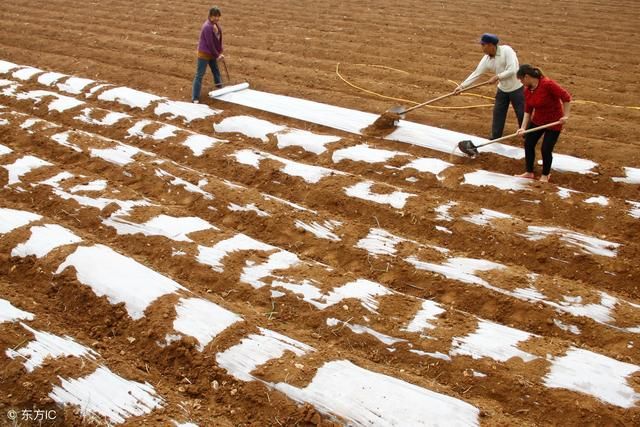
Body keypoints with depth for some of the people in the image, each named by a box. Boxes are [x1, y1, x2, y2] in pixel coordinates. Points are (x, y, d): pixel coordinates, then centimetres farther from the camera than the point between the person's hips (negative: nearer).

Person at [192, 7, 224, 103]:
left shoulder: (216, 24, 1)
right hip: (204, 53, -9)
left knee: (216, 70, 27)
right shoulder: (207, 27, -27)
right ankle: (195, 98, -2)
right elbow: (210, 44, -24)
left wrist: (220, 52, 6)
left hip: (212, 53, 9)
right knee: (200, 75, -5)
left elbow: (218, 40, 10)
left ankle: (219, 86, 50)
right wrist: (217, 55, -15)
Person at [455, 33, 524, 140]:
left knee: (522, 114, 4)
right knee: (498, 114, 13)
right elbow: (475, 74, -6)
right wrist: (462, 86, -12)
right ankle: (495, 138, 26)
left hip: (516, 88, -6)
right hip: (502, 90, 6)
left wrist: (497, 77, -25)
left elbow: (512, 70, -29)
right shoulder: (486, 59, -6)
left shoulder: (506, 50, -23)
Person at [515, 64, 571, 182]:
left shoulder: (547, 84, -27)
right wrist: (523, 127, -7)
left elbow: (566, 97, -23)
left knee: (546, 149, -4)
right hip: (537, 121, 7)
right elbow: (528, 110, 0)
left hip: (553, 122, -7)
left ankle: (545, 175, 21)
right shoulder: (527, 90, -4)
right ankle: (529, 172, 23)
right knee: (528, 144, 5)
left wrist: (565, 116, -23)